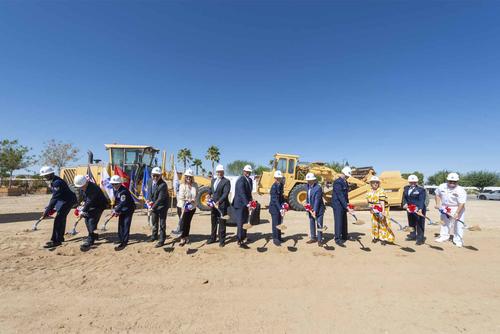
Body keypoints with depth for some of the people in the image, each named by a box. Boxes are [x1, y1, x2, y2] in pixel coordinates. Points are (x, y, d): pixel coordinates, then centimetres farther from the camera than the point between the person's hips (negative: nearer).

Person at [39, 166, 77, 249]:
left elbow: (54, 198, -29)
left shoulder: (57, 182, -25)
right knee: (61, 219, 18)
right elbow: (55, 196, 12)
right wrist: (49, 208, 11)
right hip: (63, 200, 10)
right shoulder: (53, 181, 4)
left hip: (68, 200, -10)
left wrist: (47, 210, -28)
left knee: (58, 219, -12)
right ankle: (60, 238, 32)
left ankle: (56, 241, -6)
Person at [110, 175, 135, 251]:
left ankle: (124, 242, -4)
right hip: (122, 210, 9)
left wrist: (116, 211, -27)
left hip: (128, 209, -9)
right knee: (120, 224, 14)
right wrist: (114, 209, 2)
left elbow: (122, 203, -31)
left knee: (126, 225, -8)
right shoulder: (115, 190, 3)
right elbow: (116, 200, 12)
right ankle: (121, 239, 28)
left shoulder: (124, 191, -27)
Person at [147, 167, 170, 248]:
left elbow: (160, 198, -26)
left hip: (162, 206, -7)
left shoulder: (163, 185, -26)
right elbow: (149, 192, 4)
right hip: (153, 205, 7)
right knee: (154, 222, 23)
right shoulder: (150, 181, -3)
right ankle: (154, 236, 44)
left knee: (162, 224, 2)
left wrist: (153, 207, -24)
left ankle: (162, 240, 15)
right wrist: (149, 201, -10)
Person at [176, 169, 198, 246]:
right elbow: (181, 197, -16)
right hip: (182, 207, -3)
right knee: (182, 222, -2)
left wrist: (193, 199, -13)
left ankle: (186, 236, 30)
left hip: (192, 207, 3)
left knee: (188, 222, 14)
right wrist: (183, 208, -24)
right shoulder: (182, 185, -12)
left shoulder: (195, 185, -2)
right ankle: (182, 238, 9)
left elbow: (196, 194, 7)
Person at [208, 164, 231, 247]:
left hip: (222, 205, -6)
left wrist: (219, 202, -26)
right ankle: (213, 238, 32)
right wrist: (209, 194, -4)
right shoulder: (213, 180, 14)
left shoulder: (226, 181, -9)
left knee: (221, 223, 4)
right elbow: (210, 190, 18)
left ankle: (222, 240, 16)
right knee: (213, 222, 17)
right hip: (213, 204, 6)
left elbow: (225, 193, -17)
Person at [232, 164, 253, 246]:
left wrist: (250, 201, 0)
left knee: (245, 221, 16)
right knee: (240, 222, -5)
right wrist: (247, 203, -34)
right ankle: (240, 240, 2)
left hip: (246, 204, 9)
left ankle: (244, 237, 29)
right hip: (240, 204, -8)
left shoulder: (250, 180, 10)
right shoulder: (241, 180, -18)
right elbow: (242, 193, -27)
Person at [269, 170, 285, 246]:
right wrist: (280, 208, -30)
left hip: (279, 207, 8)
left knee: (279, 222, 16)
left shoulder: (281, 185, 4)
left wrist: (283, 203, -3)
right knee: (275, 223, 0)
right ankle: (275, 239, 11)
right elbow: (275, 199, -24)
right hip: (274, 207, -8)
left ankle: (279, 237, 29)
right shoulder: (274, 187, -20)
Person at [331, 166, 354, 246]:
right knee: (338, 221, -5)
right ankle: (338, 239, 3)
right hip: (337, 205, -9)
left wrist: (347, 204, 8)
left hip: (343, 205, 9)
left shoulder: (345, 182, 10)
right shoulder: (337, 182, -19)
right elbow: (340, 196, -24)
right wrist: (346, 206, -25)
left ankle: (344, 236, 33)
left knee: (344, 221, 18)